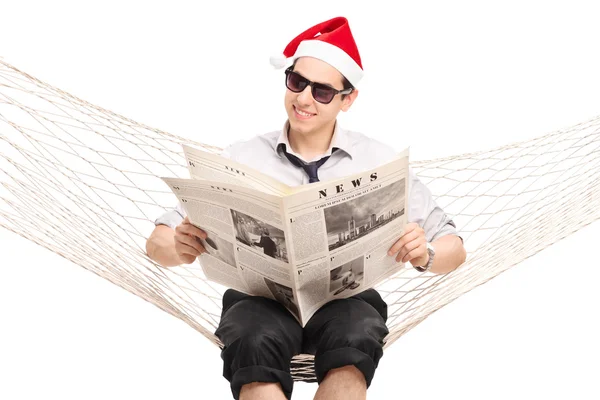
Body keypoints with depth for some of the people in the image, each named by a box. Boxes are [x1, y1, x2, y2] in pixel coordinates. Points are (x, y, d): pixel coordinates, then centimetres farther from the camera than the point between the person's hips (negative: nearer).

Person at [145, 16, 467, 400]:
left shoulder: (380, 161, 7)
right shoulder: (241, 158, 7)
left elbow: (454, 249, 9)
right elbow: (157, 242, 5)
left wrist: (424, 254, -15)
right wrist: (181, 247, -20)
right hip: (260, 299, 0)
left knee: (354, 337, -35)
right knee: (256, 343, -35)